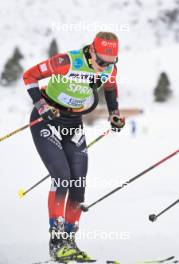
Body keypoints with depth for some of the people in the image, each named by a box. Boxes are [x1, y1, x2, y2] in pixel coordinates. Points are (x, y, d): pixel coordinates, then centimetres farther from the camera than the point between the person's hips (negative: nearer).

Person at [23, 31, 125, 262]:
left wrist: (114, 113, 4)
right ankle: (56, 242, -17)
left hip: (74, 126, 6)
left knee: (78, 183, -2)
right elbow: (29, 76, -15)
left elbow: (110, 88, 17)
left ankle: (69, 240, 8)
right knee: (62, 176, -20)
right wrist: (42, 105, -23)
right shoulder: (67, 62, -25)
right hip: (47, 122, -6)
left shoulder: (109, 68, -7)